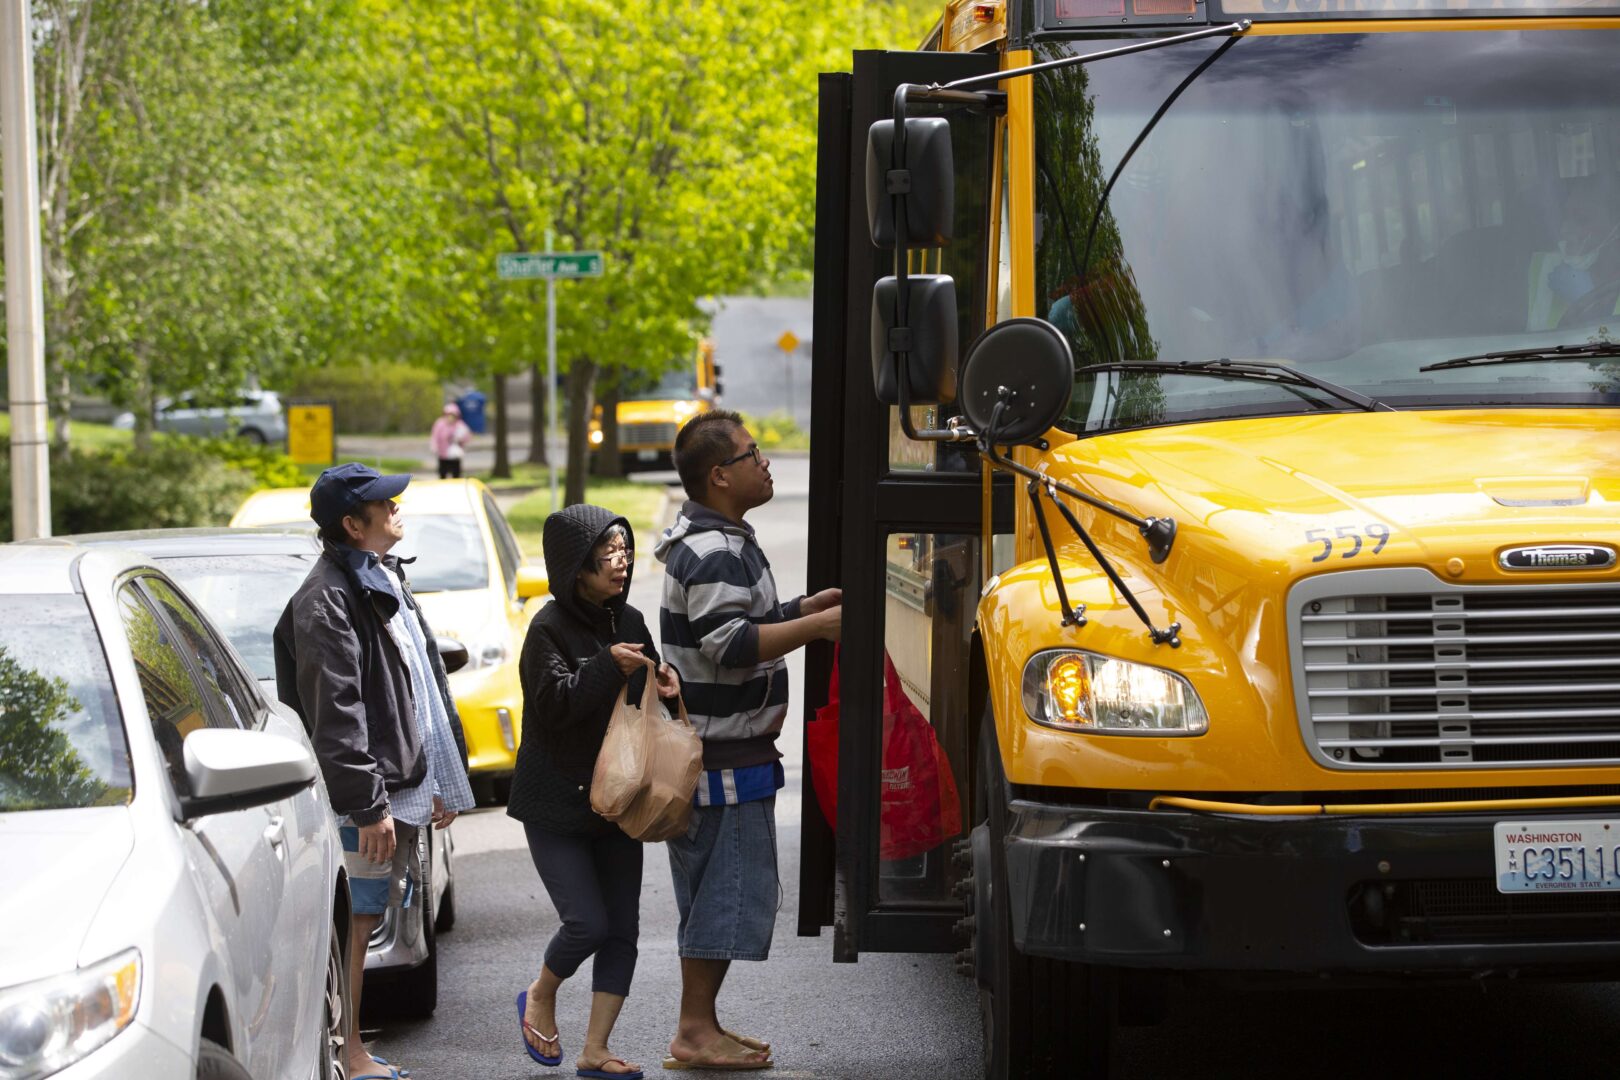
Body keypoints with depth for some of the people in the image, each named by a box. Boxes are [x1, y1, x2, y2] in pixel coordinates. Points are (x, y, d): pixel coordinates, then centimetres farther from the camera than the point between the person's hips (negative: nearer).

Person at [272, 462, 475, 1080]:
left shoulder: (386, 582, 18)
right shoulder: (328, 598, -13)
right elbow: (335, 712, -19)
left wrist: (440, 783, 22)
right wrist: (368, 804, -22)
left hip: (400, 785, 10)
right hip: (361, 796, -10)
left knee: (366, 917, 12)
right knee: (352, 919, -6)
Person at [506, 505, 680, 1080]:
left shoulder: (629, 621, 8)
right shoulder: (550, 627, -12)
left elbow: (643, 697, 17)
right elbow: (554, 703, -21)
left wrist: (666, 680, -5)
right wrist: (608, 666, -29)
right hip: (557, 805, -6)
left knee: (622, 929, 3)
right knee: (588, 923, -12)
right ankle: (540, 997, 19)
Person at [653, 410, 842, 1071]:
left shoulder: (713, 540, 16)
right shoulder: (714, 552, -19)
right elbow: (729, 645, -27)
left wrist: (808, 606, 16)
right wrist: (817, 626, -27)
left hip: (722, 749, 11)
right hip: (724, 757, -11)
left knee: (718, 890, 14)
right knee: (728, 887, -7)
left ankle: (701, 1025, 20)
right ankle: (696, 1034, -3)